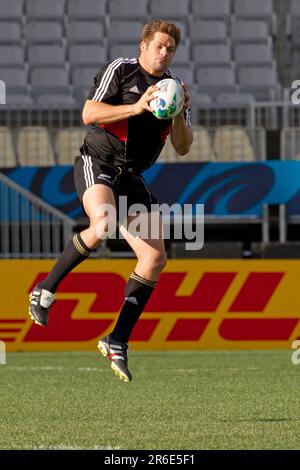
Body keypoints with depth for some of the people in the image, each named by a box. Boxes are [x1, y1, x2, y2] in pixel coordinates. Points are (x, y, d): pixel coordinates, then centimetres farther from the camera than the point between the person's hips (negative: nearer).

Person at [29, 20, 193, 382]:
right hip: (97, 163, -6)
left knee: (155, 257, -7)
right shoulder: (120, 70, -2)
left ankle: (117, 342, 0)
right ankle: (45, 291, -16)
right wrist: (137, 107, -19)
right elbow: (89, 113, -12)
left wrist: (179, 114, -8)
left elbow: (182, 148, 11)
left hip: (131, 178, 6)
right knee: (103, 225, -36)